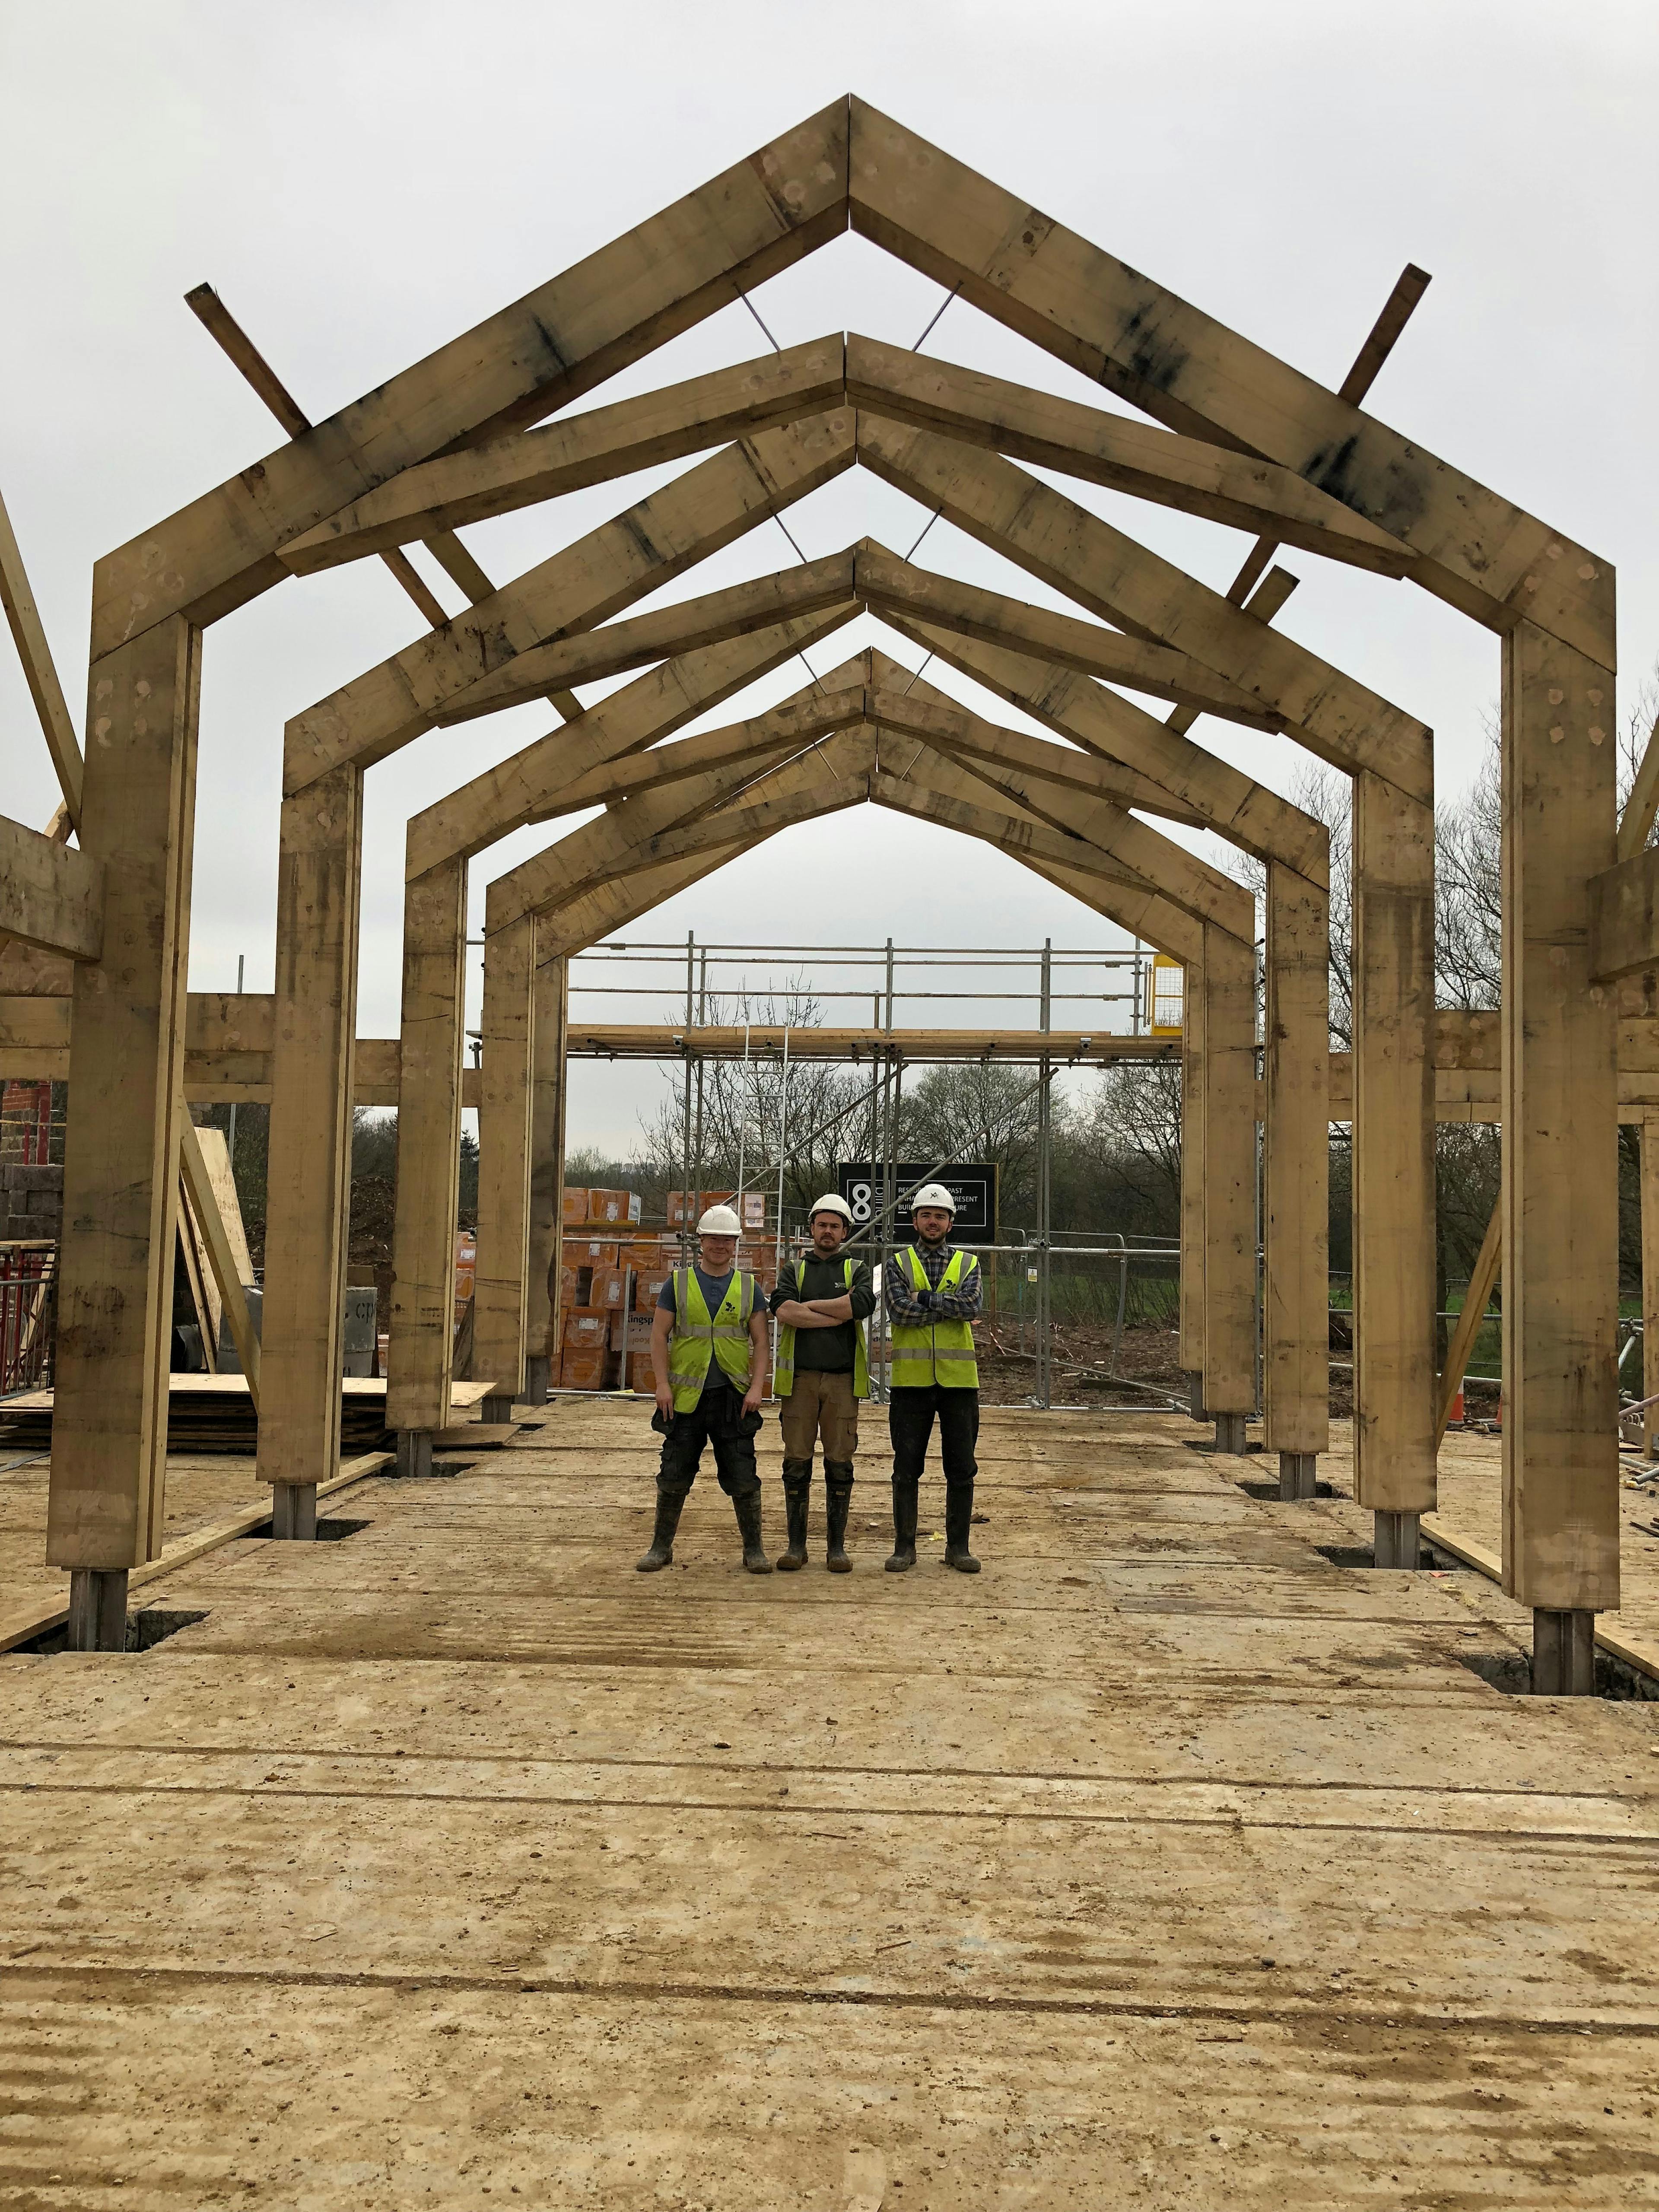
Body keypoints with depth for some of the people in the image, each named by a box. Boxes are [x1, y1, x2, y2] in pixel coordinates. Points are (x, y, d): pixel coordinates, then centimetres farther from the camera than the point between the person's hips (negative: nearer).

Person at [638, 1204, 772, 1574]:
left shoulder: (748, 1287, 7)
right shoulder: (678, 1283, 5)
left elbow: (760, 1342, 6)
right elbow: (659, 1336, 3)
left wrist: (757, 1387, -6)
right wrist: (663, 1385, -6)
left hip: (733, 1397, 0)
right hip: (686, 1396, 0)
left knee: (743, 1479, 1)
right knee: (674, 1477, 6)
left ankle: (753, 1549, 13)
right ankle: (662, 1547, 19)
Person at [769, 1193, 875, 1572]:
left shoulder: (857, 1271, 12)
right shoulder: (794, 1270, 13)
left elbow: (863, 1304, -11)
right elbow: (783, 1310, -8)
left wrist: (810, 1305, -6)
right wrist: (838, 1313, -10)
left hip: (842, 1379, 0)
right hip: (799, 1377, 1)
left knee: (840, 1463, 1)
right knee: (797, 1462, 1)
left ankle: (837, 1546, 9)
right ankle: (796, 1544, 10)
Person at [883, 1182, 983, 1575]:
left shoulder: (967, 1264, 8)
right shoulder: (898, 1264, 5)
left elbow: (971, 1305, -12)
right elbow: (900, 1311, -13)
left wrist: (925, 1299, -14)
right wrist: (949, 1306, -10)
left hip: (958, 1379, 1)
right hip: (911, 1379, -1)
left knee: (961, 1468, 6)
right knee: (907, 1468, 4)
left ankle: (958, 1546, 16)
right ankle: (905, 1546, 14)